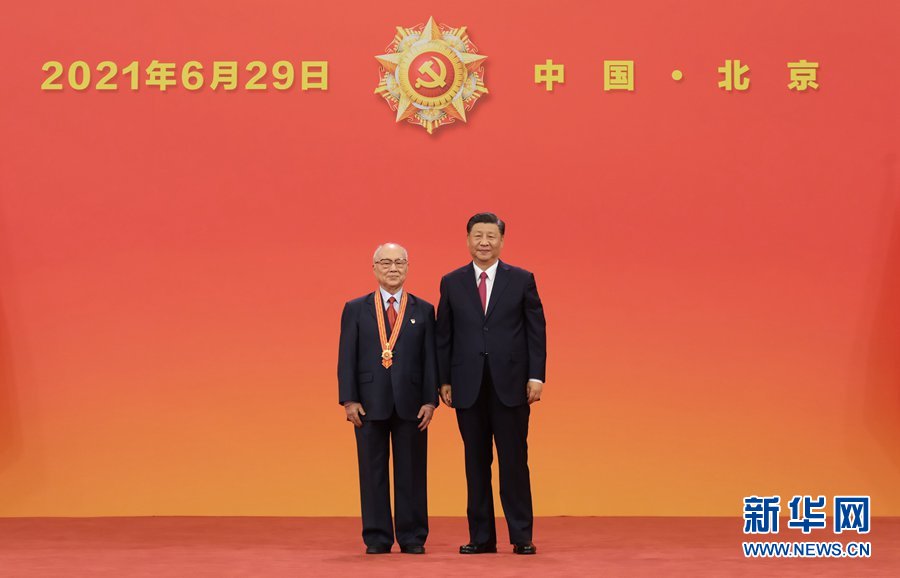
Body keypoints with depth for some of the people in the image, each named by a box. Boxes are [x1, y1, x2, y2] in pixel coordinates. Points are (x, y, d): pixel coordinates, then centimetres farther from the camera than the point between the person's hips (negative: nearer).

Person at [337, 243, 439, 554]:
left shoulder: (424, 310, 8)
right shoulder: (355, 309, 7)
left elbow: (430, 359, 5)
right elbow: (347, 358, 3)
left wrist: (430, 400, -3)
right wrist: (349, 399, -5)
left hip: (411, 404, 0)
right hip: (369, 403, 0)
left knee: (411, 472, 3)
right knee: (373, 472, 4)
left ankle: (412, 538, 11)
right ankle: (377, 538, 12)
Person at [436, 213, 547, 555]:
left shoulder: (522, 280, 4)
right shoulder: (451, 283, 7)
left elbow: (536, 330, 2)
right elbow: (443, 336, 8)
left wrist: (536, 376, -6)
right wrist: (444, 380, 3)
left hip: (511, 385, -1)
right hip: (468, 386, 2)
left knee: (514, 462, 0)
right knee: (476, 463, 6)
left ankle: (521, 536, 7)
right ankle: (481, 537, 13)